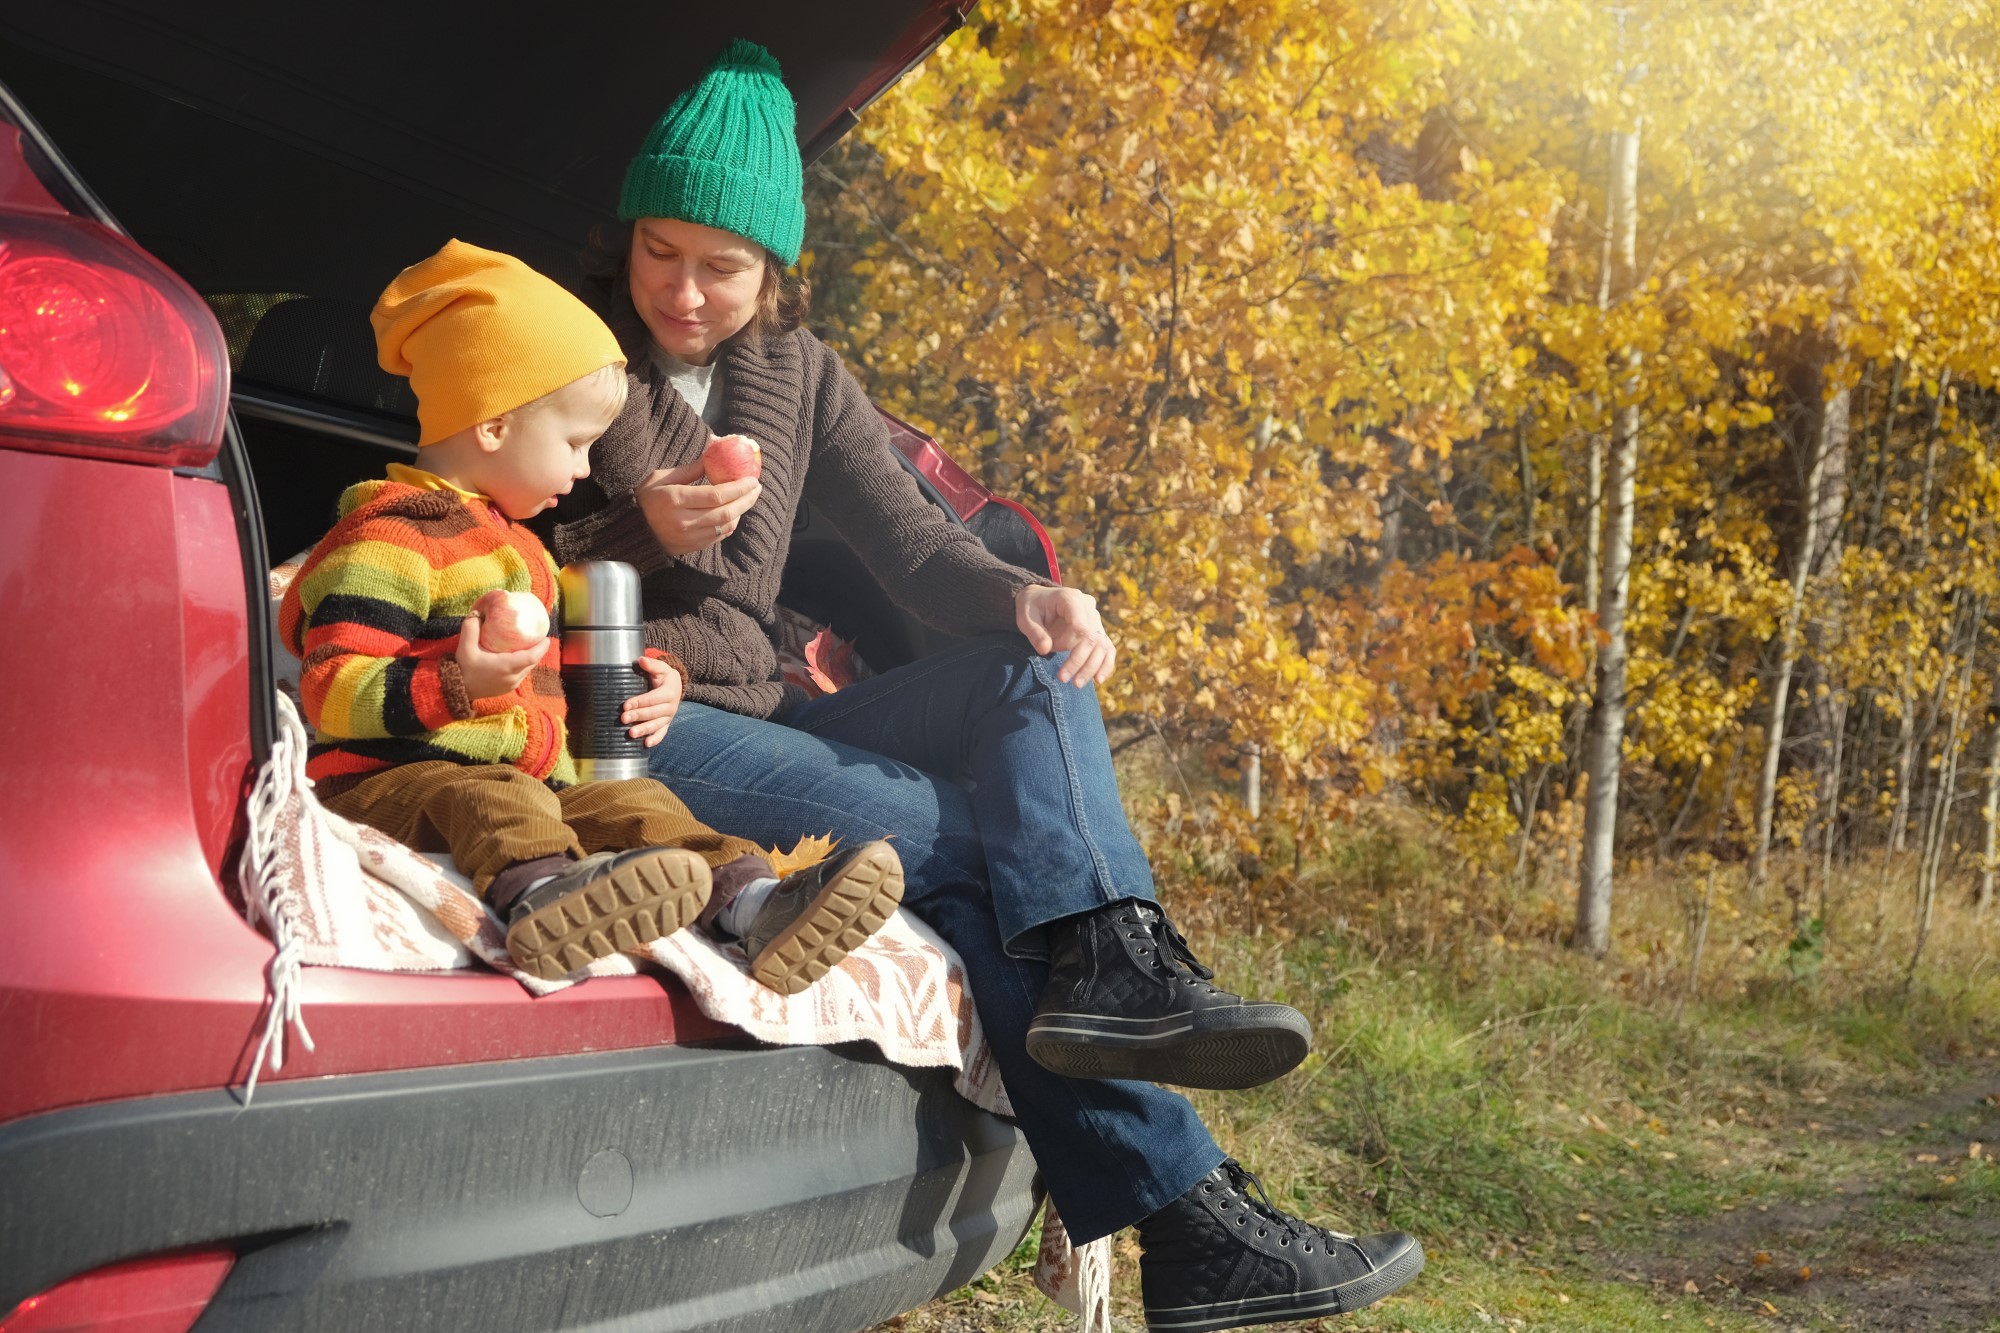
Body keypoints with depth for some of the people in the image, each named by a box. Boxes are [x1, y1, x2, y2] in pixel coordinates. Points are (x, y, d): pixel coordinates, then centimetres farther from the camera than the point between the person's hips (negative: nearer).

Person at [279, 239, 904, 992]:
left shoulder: (513, 543, 27)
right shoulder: (387, 538, -7)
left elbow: (547, 665, 41)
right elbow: (330, 691, -15)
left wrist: (636, 677, 23)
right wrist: (454, 686, -31)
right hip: (387, 781, -9)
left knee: (634, 804, -11)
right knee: (485, 798, -37)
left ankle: (755, 904, -33)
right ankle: (545, 899, -68)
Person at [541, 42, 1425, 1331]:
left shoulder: (799, 375, 14)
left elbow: (913, 543, 7)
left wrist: (1021, 596, -16)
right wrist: (638, 529, -21)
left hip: (759, 717, 6)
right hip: (628, 727, -6)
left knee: (1038, 663, -16)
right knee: (950, 829, -25)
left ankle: (1108, 968, -41)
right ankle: (1186, 1212, -25)